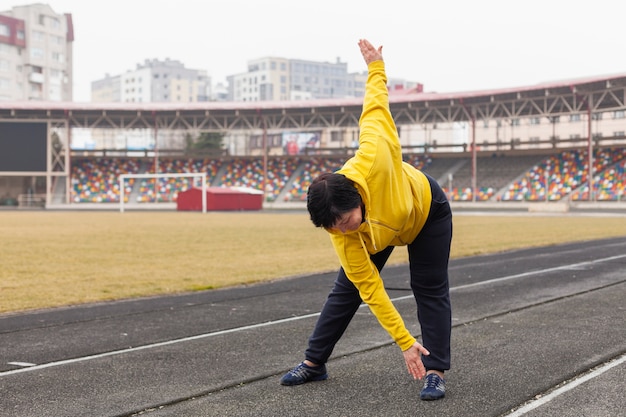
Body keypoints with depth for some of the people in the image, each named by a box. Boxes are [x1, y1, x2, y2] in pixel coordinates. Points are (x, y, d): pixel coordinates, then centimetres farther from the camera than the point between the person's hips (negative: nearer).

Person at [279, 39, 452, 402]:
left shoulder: (373, 161, -45)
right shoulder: (344, 236, -34)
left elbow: (376, 107, -28)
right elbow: (371, 289, -30)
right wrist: (405, 342, -32)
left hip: (427, 210, -1)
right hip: (382, 231, 2)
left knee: (431, 290, -6)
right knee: (348, 289, 3)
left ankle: (436, 372, 0)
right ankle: (314, 363, 16)